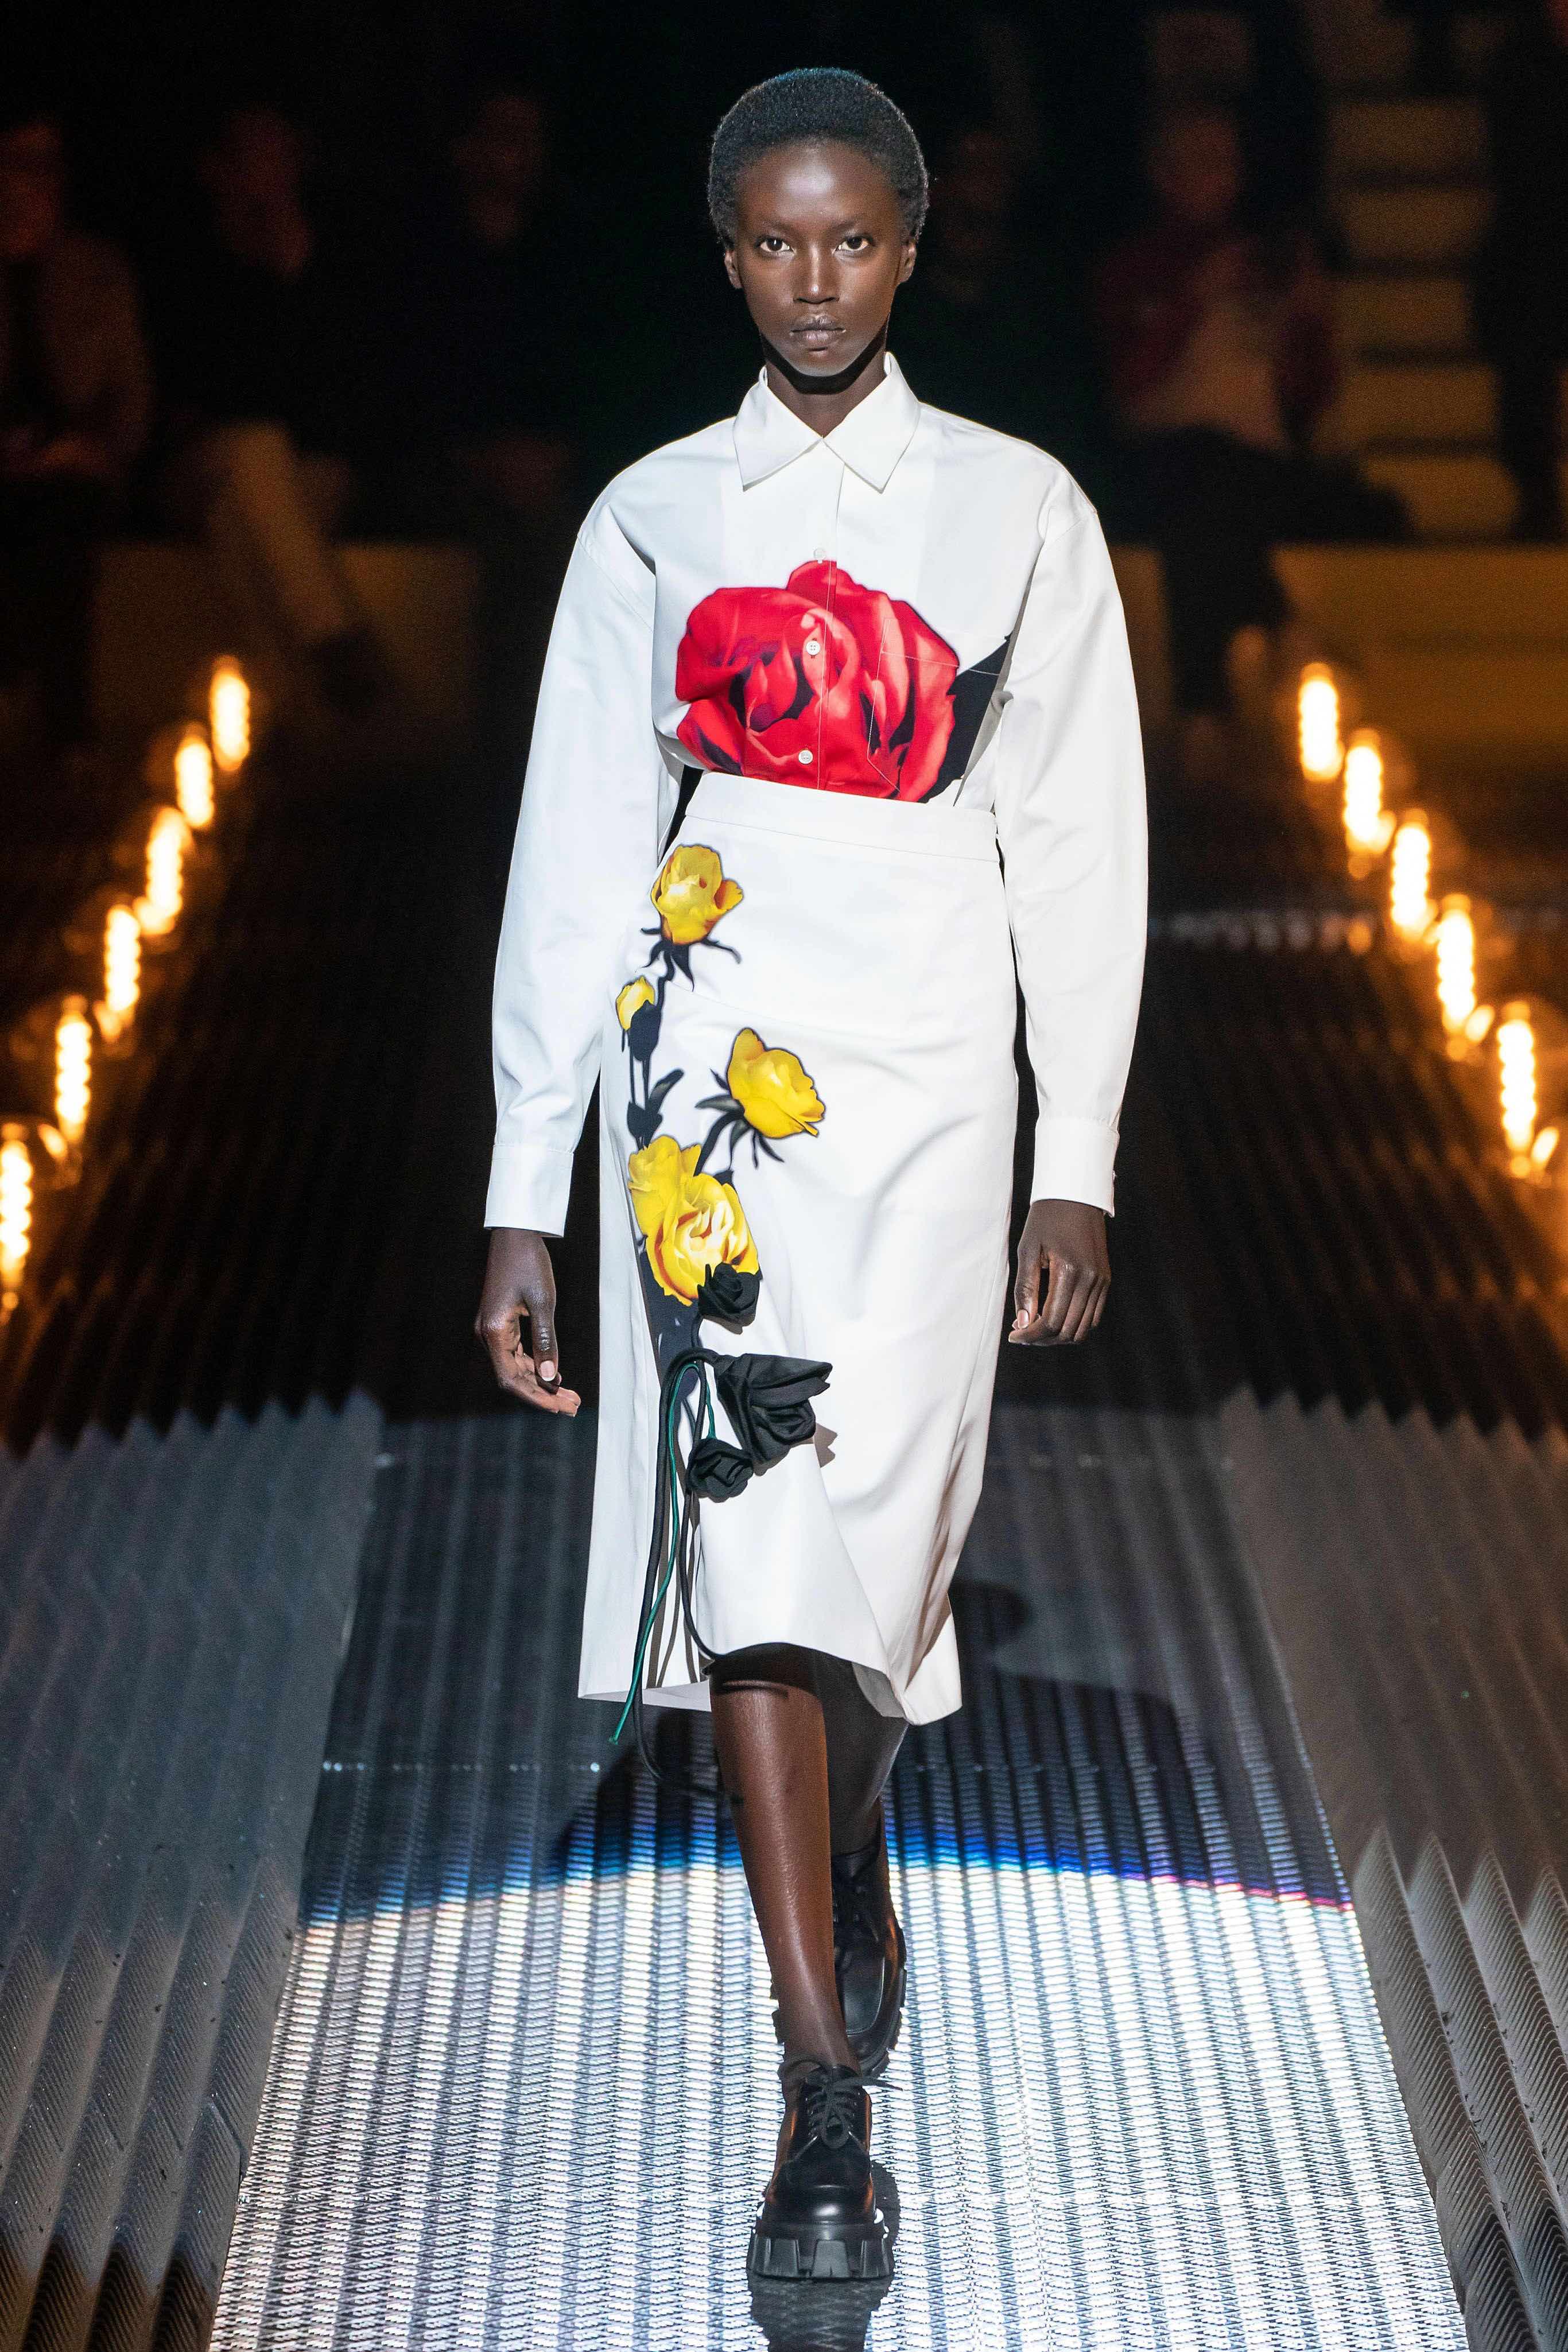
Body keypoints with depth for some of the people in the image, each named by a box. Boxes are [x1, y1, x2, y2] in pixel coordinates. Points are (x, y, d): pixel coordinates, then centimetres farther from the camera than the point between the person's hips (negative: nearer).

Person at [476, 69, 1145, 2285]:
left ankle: (842, 1865, 27)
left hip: (926, 1097, -1)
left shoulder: (1019, 512, 8)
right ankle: (829, 2109, -3)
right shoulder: (651, 521, 10)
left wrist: (1079, 1167, 2)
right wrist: (524, 1199, 4)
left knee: (845, 1553, -7)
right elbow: (570, 859, 9)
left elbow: (1079, 850, 8)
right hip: (707, 1090, 1)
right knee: (743, 1557, -5)